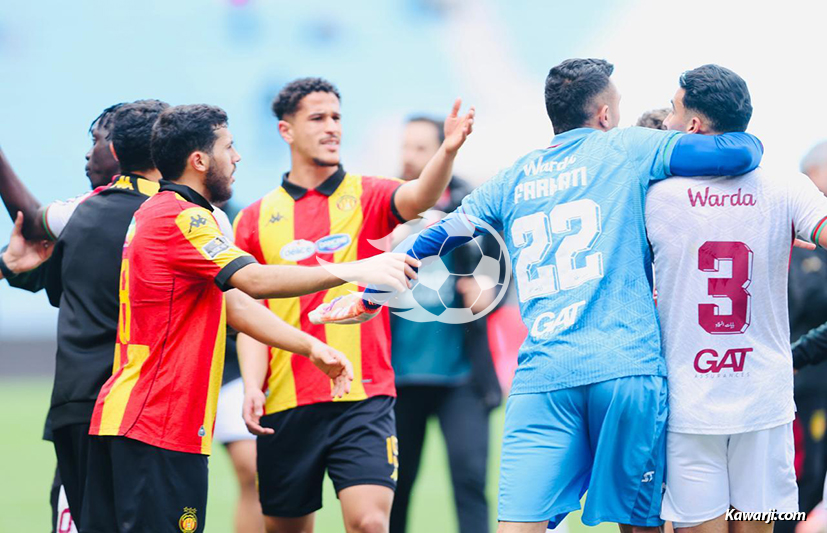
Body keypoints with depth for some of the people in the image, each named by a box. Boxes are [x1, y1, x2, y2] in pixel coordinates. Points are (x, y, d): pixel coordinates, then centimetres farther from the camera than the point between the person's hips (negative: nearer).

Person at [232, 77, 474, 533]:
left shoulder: (368, 196, 6)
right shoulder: (255, 219, 9)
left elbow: (419, 197, -16)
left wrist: (447, 152, -36)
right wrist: (252, 385, -7)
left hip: (363, 397, -2)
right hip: (284, 406, 2)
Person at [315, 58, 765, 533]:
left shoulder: (514, 179, 19)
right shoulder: (629, 149, 8)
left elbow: (433, 240, 28)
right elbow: (741, 152, 0)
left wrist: (368, 299, 42)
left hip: (542, 374, 2)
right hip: (627, 367, -2)